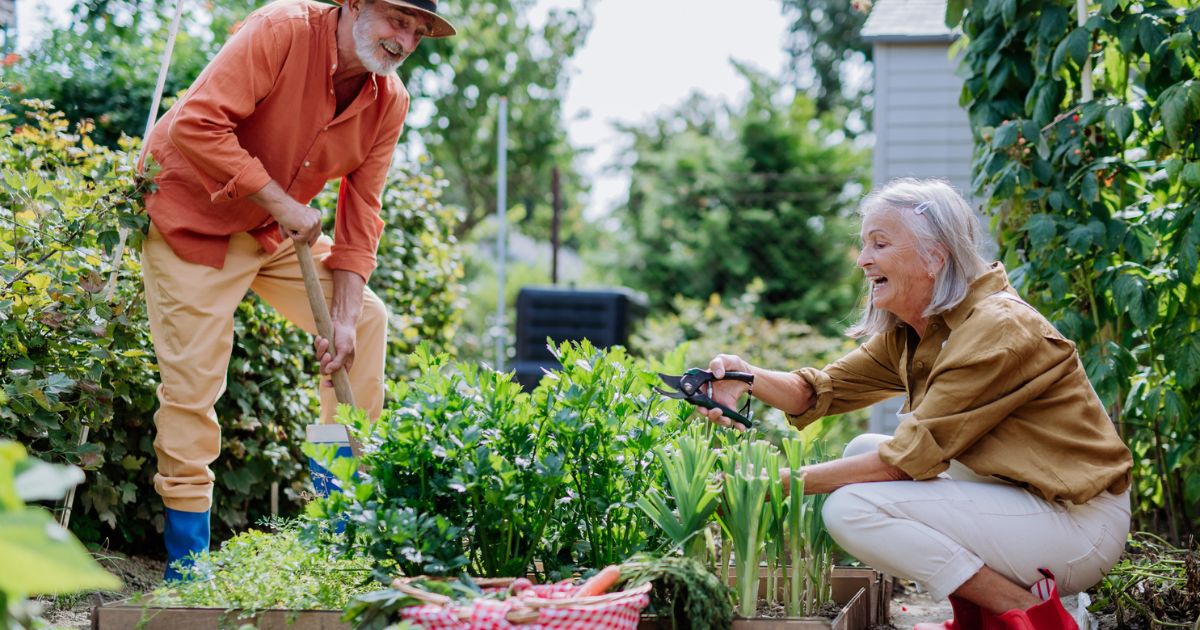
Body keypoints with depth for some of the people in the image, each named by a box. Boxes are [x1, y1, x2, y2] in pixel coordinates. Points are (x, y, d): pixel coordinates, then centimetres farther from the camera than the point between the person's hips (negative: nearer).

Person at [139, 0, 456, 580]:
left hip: (280, 229, 7)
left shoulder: (390, 101, -6)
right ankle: (187, 565, 0)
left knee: (366, 318, 2)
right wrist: (279, 201, -31)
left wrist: (344, 317, -13)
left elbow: (361, 212, -4)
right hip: (193, 219, -7)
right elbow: (196, 125, -34)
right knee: (193, 379, -11)